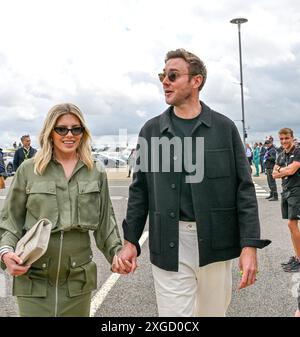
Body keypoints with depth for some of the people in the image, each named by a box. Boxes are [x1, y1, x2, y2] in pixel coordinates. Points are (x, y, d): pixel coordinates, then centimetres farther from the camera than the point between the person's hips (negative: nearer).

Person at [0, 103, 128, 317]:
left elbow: (105, 220, 10)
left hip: (78, 277, 2)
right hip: (33, 277, -1)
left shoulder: (96, 172, 4)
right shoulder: (28, 170, -2)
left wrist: (117, 252, 1)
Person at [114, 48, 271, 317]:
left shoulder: (224, 127, 1)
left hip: (216, 242, 0)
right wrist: (130, 240, 3)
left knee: (214, 311, 16)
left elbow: (244, 189, -1)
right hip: (169, 246, 0)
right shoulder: (151, 130, 5)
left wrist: (249, 245, -8)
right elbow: (139, 190, 8)